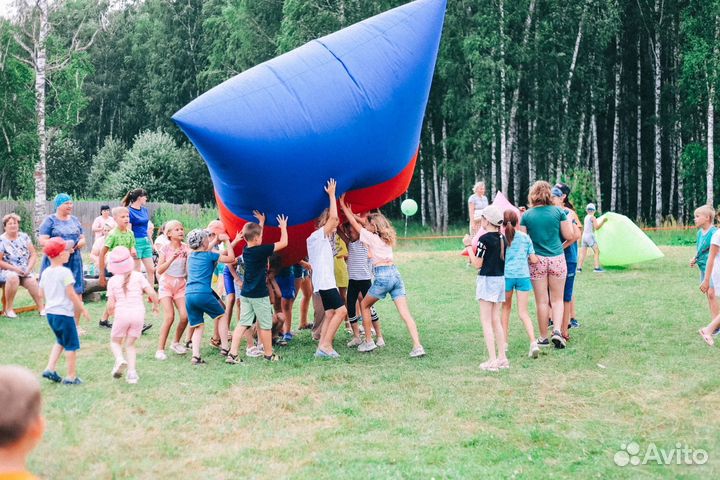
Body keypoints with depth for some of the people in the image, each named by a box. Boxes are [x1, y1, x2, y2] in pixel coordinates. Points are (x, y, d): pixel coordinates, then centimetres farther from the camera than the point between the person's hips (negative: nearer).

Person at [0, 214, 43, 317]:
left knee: (32, 281, -28)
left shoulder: (24, 237, 8)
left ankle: (42, 309, -22)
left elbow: (33, 254, 8)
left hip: (25, 271, 3)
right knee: (13, 277, -36)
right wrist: (14, 268, -16)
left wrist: (29, 268, -8)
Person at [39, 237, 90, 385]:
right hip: (64, 313, -8)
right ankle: (71, 376, 8)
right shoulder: (65, 272, -17)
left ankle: (50, 368, 15)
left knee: (60, 341, 24)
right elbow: (71, 294, -17)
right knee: (71, 345, 4)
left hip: (50, 312, 8)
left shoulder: (45, 272, 6)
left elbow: (43, 294, 13)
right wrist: (82, 309, -8)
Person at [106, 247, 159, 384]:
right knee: (130, 344, 16)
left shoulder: (112, 281, 2)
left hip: (122, 314, -1)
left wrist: (111, 312, 21)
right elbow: (151, 292, -6)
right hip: (138, 313, 2)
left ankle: (120, 359, -12)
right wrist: (155, 305, 13)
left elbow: (110, 305, -1)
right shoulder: (138, 276, 2)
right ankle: (132, 371, -1)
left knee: (115, 341, 19)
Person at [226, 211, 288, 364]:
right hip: (259, 294, -7)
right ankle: (269, 354, 17)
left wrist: (261, 222, 33)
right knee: (266, 325, 7)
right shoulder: (261, 251, -17)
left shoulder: (246, 250, 4)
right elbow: (283, 243, -14)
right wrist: (283, 227, 0)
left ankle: (232, 354, -1)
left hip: (245, 294, 7)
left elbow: (256, 237, 26)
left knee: (242, 324, 6)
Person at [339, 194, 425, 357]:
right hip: (395, 274, 6)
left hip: (382, 276, -6)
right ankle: (417, 346, -13)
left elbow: (355, 224, 10)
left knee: (364, 305, 16)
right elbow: (363, 224, 35)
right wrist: (352, 213, 41)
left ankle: (369, 342, 16)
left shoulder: (371, 237, 1)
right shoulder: (387, 237, 20)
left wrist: (343, 206, 19)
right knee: (405, 313, -2)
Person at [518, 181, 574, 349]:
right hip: (557, 259, 0)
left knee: (542, 301, 6)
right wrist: (569, 220, 17)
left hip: (537, 261, 0)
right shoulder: (558, 211, -2)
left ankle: (543, 337, 12)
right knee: (557, 299, 10)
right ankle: (557, 331, -8)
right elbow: (568, 235, 0)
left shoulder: (527, 215, -2)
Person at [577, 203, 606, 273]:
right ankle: (597, 268, -17)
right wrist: (603, 221, -6)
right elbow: (597, 227, -12)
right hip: (590, 235, -8)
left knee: (583, 253, 6)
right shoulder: (592, 217, -6)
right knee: (597, 251, -7)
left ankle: (579, 268, -1)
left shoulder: (586, 217, 15)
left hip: (584, 235, 8)